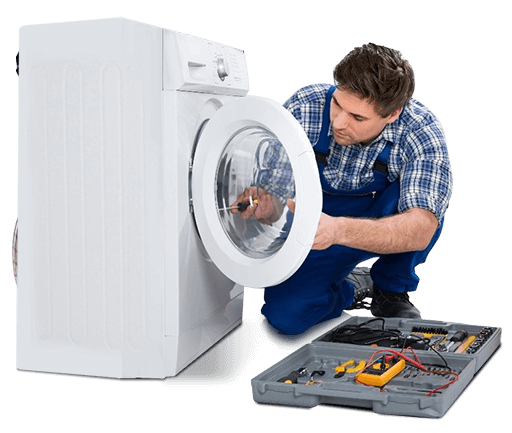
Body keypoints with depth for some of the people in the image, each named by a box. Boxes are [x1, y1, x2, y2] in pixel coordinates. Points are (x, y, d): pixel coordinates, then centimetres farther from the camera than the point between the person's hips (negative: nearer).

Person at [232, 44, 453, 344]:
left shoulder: (423, 133, -29)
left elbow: (420, 229, -42)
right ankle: (353, 286, 11)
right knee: (285, 321, -21)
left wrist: (338, 230, -59)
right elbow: (274, 191, -18)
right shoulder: (304, 108, -24)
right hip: (317, 227, 1)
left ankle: (391, 291, -7)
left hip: (385, 222, -1)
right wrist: (266, 208, -44)